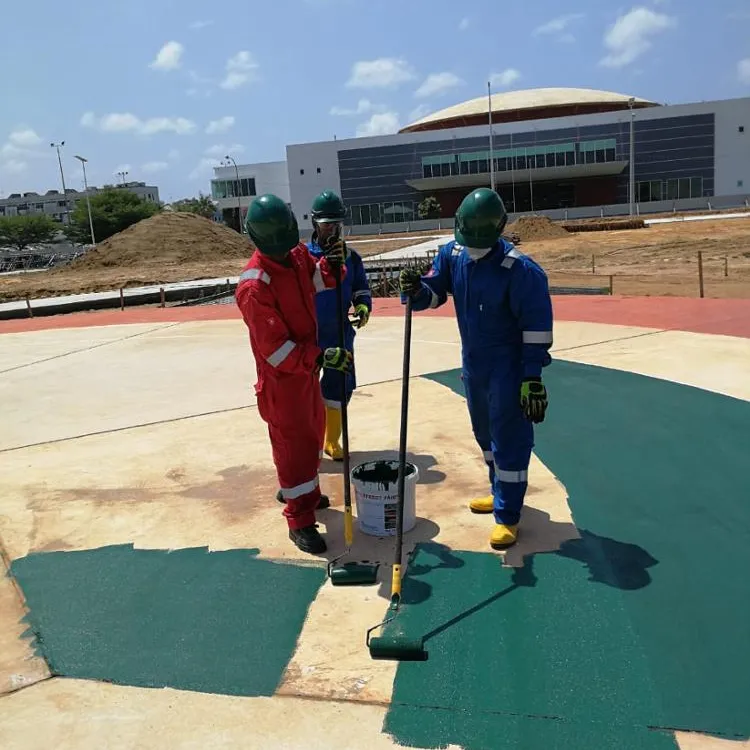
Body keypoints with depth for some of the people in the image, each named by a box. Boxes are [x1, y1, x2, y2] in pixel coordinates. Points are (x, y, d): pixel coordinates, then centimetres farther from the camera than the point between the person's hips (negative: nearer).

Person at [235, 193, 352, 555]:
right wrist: (321, 357, -34)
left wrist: (331, 264, -7)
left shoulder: (298, 254, -4)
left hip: (307, 362, 9)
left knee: (313, 431, 23)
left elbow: (318, 281, 15)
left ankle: (302, 490, 45)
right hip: (281, 375, -9)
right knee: (294, 443, 0)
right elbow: (275, 349, -29)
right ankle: (299, 520, 13)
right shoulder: (254, 286, -29)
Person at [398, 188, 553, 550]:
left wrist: (532, 377, -20)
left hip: (507, 366, -7)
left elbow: (537, 325, -19)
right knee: (485, 433, 20)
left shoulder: (520, 270, -22)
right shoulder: (452, 254, -4)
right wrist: (416, 290, -23)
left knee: (509, 439, -1)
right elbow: (434, 292, 1)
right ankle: (501, 492, 40)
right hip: (472, 361, 7)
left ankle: (507, 516, 11)